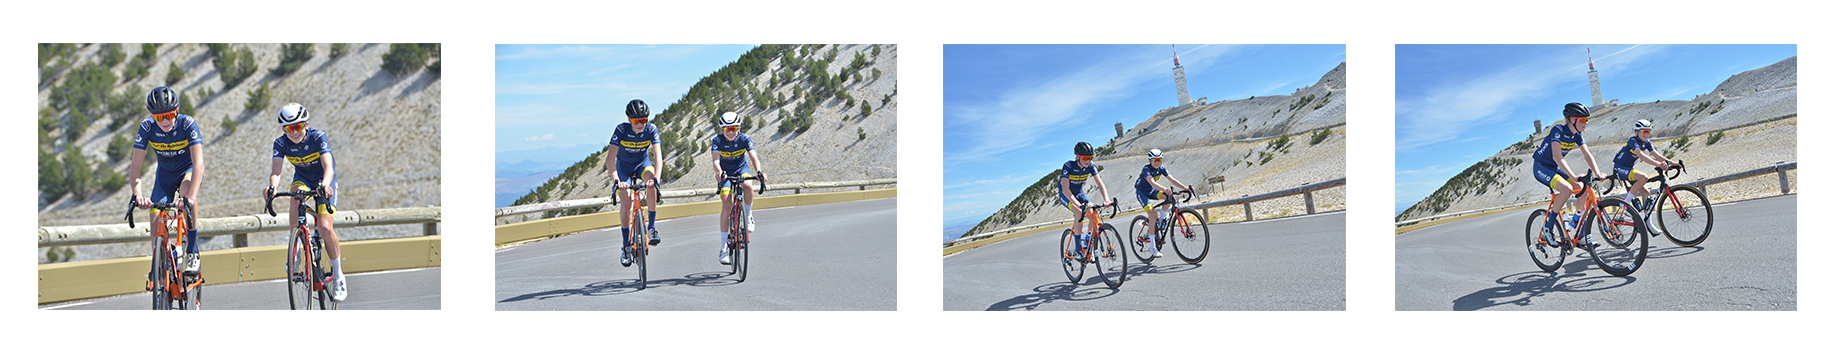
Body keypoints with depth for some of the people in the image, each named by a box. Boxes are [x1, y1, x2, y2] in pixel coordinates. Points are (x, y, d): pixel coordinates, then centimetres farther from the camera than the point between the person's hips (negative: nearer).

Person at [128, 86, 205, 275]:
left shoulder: (187, 124, -31)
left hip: (189, 170, -3)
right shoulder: (147, 127, -24)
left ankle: (192, 251, -25)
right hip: (165, 173, 3)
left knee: (186, 191, -36)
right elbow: (135, 166, -27)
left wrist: (190, 197, -55)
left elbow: (198, 164, -41)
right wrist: (137, 195, -45)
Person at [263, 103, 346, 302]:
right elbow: (275, 171, -29)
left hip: (324, 181, -3)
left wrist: (325, 185, -60)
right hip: (302, 178, 3)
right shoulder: (281, 143, -18)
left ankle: (338, 275, 0)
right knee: (296, 197, -36)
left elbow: (328, 167, -39)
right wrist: (272, 186, -52)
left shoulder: (318, 138, -27)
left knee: (325, 228, -19)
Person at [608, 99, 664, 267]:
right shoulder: (621, 130, -26)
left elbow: (657, 156, -31)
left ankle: (651, 227, -19)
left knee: (652, 185, -33)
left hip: (643, 165, 1)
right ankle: (626, 245, -8)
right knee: (626, 201, -21)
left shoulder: (651, 130, -23)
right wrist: (616, 180, -46)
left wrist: (656, 178, -48)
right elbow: (611, 158, -32)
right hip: (624, 166, -1)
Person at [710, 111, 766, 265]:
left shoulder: (744, 139, -18)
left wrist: (758, 171, -50)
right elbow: (715, 159, -32)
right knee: (727, 205, -17)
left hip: (742, 170, 0)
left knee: (748, 186, -35)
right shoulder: (717, 141, -18)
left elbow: (754, 157, -29)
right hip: (726, 173, 0)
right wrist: (719, 171, -55)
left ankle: (748, 215, -5)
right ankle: (723, 247, -12)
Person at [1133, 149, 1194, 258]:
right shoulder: (1146, 169, -28)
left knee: (1169, 196, -23)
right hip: (1141, 192, -6)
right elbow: (1152, 183, -45)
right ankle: (1153, 247, -16)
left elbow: (1172, 180, -16)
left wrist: (1186, 188, -30)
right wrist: (1165, 189, -62)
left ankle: (1160, 221, -1)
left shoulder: (1161, 169, -10)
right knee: (1153, 215, -22)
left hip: (1151, 191, 6)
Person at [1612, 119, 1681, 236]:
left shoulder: (1646, 143, 4)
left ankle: (1649, 224, 4)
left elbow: (1656, 155, -4)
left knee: (1646, 193, 0)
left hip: (1628, 170, 9)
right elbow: (1641, 155, -37)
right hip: (1620, 169, -9)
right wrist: (1658, 164, -49)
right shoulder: (1632, 141, -21)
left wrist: (1672, 163, -18)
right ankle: (1626, 202, -19)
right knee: (1643, 177, -32)